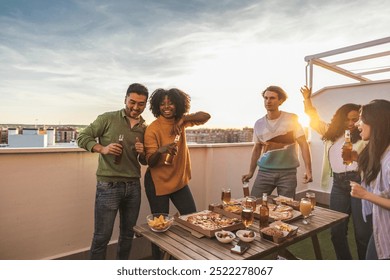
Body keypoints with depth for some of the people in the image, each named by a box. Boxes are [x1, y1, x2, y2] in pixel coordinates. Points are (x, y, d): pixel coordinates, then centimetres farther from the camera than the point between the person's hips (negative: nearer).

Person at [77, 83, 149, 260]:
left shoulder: (145, 128, 8)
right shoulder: (108, 119, -3)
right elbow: (82, 137, -4)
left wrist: (143, 153, -8)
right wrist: (102, 148, -20)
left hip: (133, 186, 5)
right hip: (108, 186, -4)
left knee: (128, 234, 16)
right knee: (102, 236, 4)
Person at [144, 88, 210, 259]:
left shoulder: (180, 121, 0)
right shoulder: (152, 129, -15)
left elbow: (206, 116, -6)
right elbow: (150, 162, -17)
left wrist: (184, 119, -21)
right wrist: (160, 150, -40)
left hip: (180, 181, 5)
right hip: (158, 183, -5)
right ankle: (158, 261, 29)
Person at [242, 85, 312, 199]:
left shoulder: (291, 119, -3)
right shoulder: (259, 124, 7)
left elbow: (303, 144, -3)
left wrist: (308, 170, -12)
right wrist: (251, 172, 14)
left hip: (287, 172, -2)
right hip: (264, 171, 3)